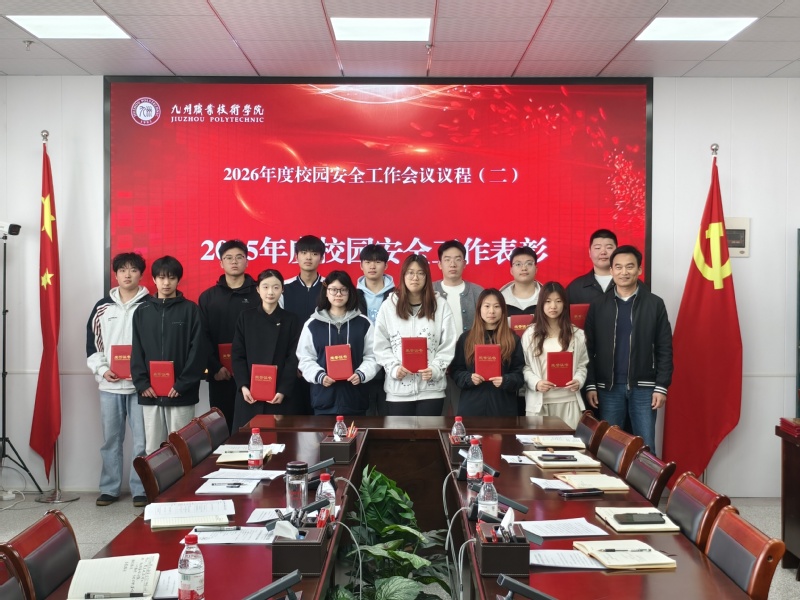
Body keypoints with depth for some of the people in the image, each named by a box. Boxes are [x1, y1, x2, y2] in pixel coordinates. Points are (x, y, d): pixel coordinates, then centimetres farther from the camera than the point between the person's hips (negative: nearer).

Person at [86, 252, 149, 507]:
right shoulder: (102, 307, 9)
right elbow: (92, 344, 10)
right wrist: (102, 370, -4)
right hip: (109, 385, 3)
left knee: (142, 440, -1)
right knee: (111, 439, 11)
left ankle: (140, 489, 10)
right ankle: (109, 489, 21)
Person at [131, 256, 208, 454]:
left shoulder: (191, 310, 1)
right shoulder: (142, 311, 10)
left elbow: (198, 350, -5)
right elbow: (137, 352, 7)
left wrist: (182, 384, -12)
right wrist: (142, 383, -5)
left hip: (181, 394, -3)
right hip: (150, 394, 3)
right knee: (152, 448, 8)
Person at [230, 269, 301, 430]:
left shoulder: (290, 320, 5)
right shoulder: (246, 317, 8)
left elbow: (293, 358, 0)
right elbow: (237, 355, 4)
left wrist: (283, 390, -11)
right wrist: (243, 386, -9)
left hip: (278, 394, -1)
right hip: (249, 393, 1)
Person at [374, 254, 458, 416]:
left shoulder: (440, 306, 4)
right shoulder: (388, 306, 5)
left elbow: (448, 345, 1)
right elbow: (381, 346, 4)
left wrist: (435, 369, -14)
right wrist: (394, 368, -12)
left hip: (431, 388, 0)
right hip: (398, 389, 0)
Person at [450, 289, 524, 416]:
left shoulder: (513, 340, 6)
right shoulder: (465, 338, 7)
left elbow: (520, 374, 3)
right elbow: (456, 371, 7)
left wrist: (505, 381, -16)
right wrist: (469, 378, -13)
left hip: (503, 407, 0)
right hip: (472, 406, 0)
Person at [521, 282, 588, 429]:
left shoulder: (577, 334, 8)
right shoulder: (530, 334, 4)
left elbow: (582, 364, 9)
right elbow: (524, 366, 2)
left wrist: (578, 381, -10)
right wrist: (535, 383, -15)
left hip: (568, 401, 1)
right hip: (539, 401, -1)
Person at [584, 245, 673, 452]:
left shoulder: (655, 304, 2)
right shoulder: (598, 306, 5)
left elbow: (664, 349, 1)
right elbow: (589, 348, 4)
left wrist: (662, 386, -5)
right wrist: (590, 385, -2)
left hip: (644, 387, -1)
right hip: (608, 387, 1)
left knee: (645, 447, 5)